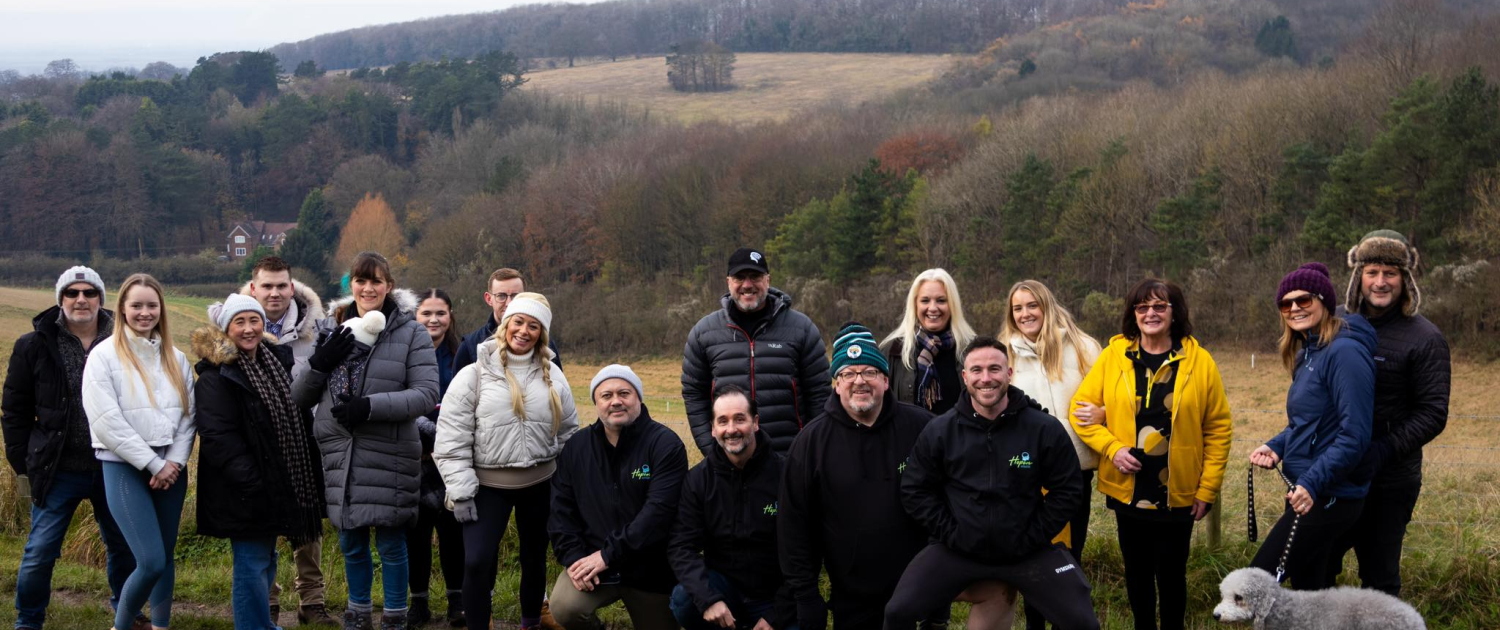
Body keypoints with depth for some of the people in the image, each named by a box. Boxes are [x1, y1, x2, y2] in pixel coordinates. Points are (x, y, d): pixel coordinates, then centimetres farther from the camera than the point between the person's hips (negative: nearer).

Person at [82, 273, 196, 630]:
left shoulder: (175, 359, 10)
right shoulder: (104, 356, -5)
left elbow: (188, 415, 7)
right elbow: (108, 421, -12)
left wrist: (174, 461, -8)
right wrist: (153, 464, -13)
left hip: (171, 469, 5)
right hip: (125, 468, -5)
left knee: (165, 558, 9)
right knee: (151, 562, -12)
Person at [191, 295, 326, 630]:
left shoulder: (279, 360, 11)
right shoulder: (216, 376, -13)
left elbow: (300, 418, 18)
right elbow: (218, 436, -19)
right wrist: (251, 480, -23)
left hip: (279, 486, 8)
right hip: (245, 489, -8)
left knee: (265, 560, 16)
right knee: (253, 564, -4)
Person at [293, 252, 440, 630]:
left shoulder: (411, 333, -5)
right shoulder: (330, 329, 6)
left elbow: (427, 394, -12)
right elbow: (298, 396, 7)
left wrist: (371, 406, -22)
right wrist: (320, 363, -12)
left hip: (388, 454, -4)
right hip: (339, 452, 4)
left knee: (390, 542, 4)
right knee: (350, 542, 16)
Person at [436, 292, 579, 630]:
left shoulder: (552, 376, 2)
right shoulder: (475, 374, -9)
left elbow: (569, 433, 10)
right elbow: (452, 438, -9)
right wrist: (460, 491, -12)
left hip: (540, 483, 3)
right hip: (488, 484, -3)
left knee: (534, 559, 16)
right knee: (477, 562, -11)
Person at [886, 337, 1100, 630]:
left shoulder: (1045, 429, -8)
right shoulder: (939, 430, -4)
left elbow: (1068, 490, -1)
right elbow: (916, 490, 3)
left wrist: (1032, 538, -5)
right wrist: (950, 533, -5)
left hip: (1027, 551, -1)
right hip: (957, 549, 1)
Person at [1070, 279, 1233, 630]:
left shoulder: (1199, 361, -4)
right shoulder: (1113, 356, -2)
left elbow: (1219, 428, -2)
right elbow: (1081, 409, 1)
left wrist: (1208, 489, -5)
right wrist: (1112, 447, -13)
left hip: (1178, 493, -1)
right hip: (1127, 491, 1)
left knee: (1171, 574, 7)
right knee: (1137, 572, 13)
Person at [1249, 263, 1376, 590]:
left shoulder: (1344, 352, -17)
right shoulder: (1308, 353, 13)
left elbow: (1354, 435, -21)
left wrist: (1312, 483, -26)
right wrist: (1276, 447, 3)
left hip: (1329, 498, -10)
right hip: (1307, 492, 10)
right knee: (1308, 585, 14)